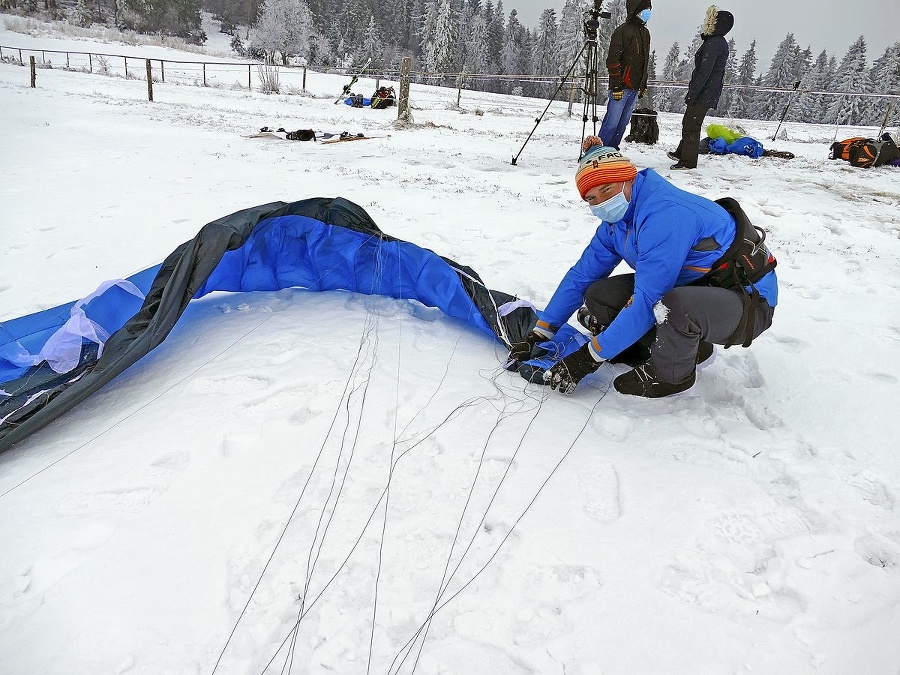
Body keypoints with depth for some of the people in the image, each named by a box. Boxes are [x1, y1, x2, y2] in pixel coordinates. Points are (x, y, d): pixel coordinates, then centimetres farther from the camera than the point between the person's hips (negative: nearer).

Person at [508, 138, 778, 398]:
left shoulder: (664, 214, -29)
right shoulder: (617, 220, 0)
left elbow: (646, 303, -31)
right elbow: (581, 275, 5)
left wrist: (589, 357, -25)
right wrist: (539, 334, 1)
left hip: (749, 300, -8)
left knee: (674, 305, -40)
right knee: (597, 296, -4)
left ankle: (672, 374, -7)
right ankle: (687, 346, 10)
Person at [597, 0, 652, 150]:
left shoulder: (645, 33, 17)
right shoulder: (622, 31, -8)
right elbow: (613, 60, -13)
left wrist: (644, 84, 21)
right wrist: (616, 85, -18)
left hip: (635, 87, 8)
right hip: (621, 87, -8)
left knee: (623, 122, 9)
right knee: (612, 122, -10)